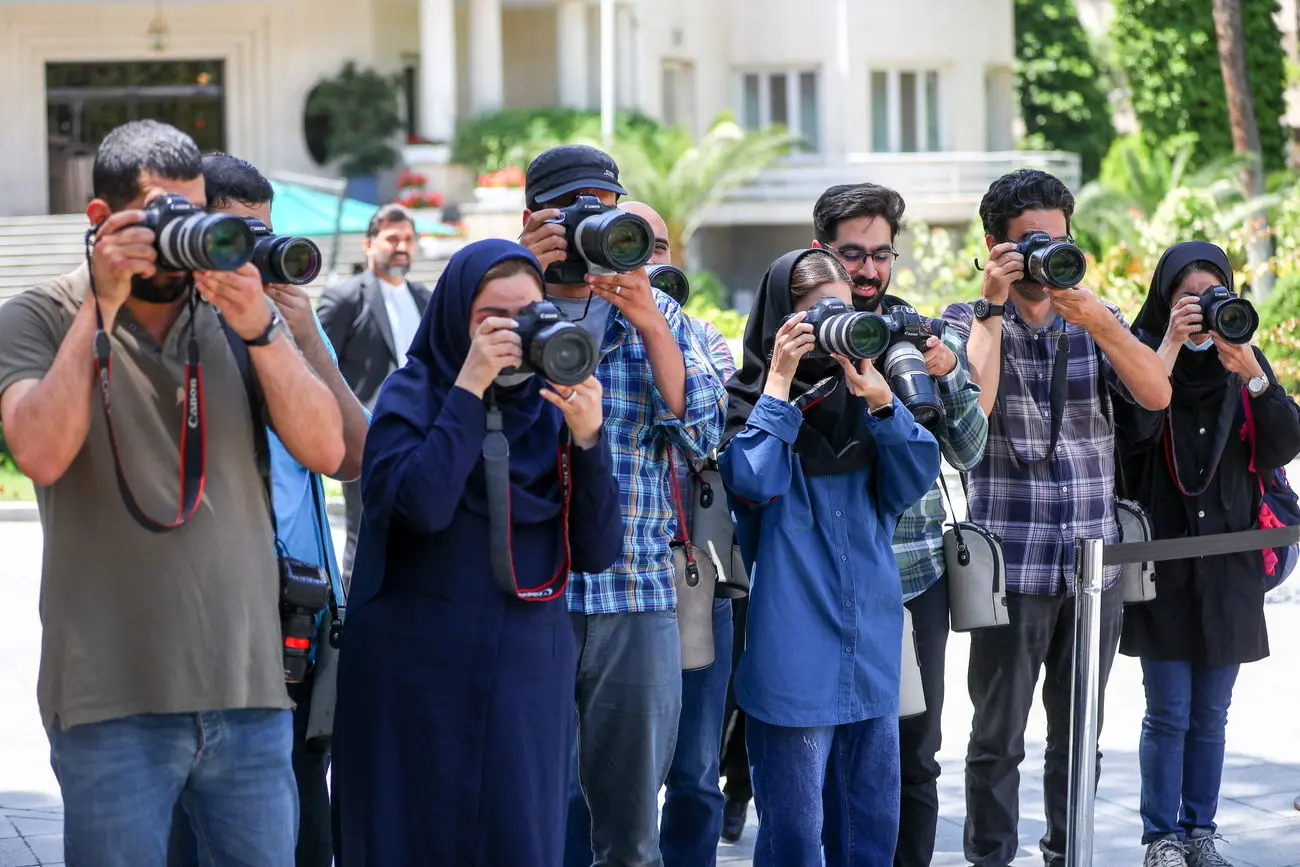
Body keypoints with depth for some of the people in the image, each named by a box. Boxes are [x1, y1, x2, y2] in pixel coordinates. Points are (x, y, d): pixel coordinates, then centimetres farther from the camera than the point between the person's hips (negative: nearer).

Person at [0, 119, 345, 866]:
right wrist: (102, 304, -14)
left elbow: (326, 449, -1)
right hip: (112, 700, -3)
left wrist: (259, 329, -13)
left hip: (248, 689, 3)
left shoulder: (237, 314, 9)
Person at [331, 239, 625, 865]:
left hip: (529, 677, 3)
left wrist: (587, 439, -12)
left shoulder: (552, 406, 7)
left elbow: (597, 552, 1)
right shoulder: (414, 395, -1)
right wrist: (470, 387, -16)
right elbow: (421, 506, -20)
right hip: (419, 673, -3)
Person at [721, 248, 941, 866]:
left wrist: (878, 399, -13)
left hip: (872, 648, 5)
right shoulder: (751, 399, 0)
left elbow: (911, 484, 0)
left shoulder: (859, 395, 11)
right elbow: (752, 482, -18)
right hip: (794, 653, -5)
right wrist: (780, 382, -13)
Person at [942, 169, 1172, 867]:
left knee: (1079, 733, 12)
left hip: (1096, 564, 3)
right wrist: (994, 306, -15)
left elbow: (1156, 395, -7)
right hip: (1012, 565, -3)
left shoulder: (1098, 322, 10)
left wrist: (1095, 318, -19)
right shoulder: (968, 324, 1)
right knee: (999, 736, 3)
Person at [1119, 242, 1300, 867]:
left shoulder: (1243, 359, 8)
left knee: (1210, 714, 9)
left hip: (1229, 567, 3)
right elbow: (1130, 428, -20)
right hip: (1163, 562, -3)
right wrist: (1171, 346, -21)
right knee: (1168, 712, -3)